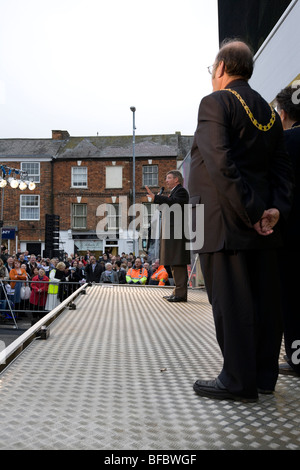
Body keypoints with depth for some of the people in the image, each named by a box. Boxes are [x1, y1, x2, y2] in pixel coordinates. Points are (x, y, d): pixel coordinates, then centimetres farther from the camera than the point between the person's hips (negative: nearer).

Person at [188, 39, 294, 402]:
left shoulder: (216, 102, -6)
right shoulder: (269, 112, 17)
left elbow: (220, 163, -19)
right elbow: (282, 168, 10)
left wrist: (248, 212, -16)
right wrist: (276, 208, 0)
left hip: (224, 221, -8)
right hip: (262, 224, 8)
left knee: (230, 301, -1)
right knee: (263, 299, 12)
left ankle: (238, 381, 9)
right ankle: (264, 376, 24)